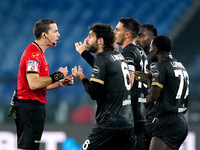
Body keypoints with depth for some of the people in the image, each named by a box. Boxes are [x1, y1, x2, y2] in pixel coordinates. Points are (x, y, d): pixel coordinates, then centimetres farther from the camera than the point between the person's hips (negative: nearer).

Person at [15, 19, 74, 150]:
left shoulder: (38, 53, 20)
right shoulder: (34, 53, -14)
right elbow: (33, 84, -26)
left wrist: (61, 83, 11)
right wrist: (57, 76, -17)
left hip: (35, 107, 11)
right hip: (30, 107, -11)